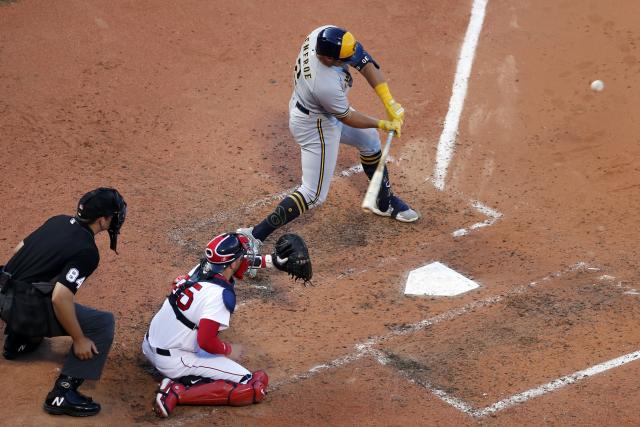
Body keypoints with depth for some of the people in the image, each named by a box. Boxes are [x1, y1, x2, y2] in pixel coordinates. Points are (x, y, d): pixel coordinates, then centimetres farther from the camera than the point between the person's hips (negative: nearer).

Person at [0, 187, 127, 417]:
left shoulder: (58, 221, 5)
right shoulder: (87, 252, -19)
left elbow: (20, 248, 17)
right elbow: (60, 298, -27)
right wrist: (79, 340, -16)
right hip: (25, 310, -8)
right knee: (103, 323, -7)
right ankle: (63, 394, -11)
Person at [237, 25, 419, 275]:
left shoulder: (324, 35, -24)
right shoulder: (327, 85, -42)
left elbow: (364, 61, -14)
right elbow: (347, 118, -22)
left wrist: (389, 103, -18)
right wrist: (381, 124, -6)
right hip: (315, 127, -9)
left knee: (370, 140, 26)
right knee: (314, 195, -1)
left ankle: (385, 202, 46)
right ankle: (254, 237, -2)